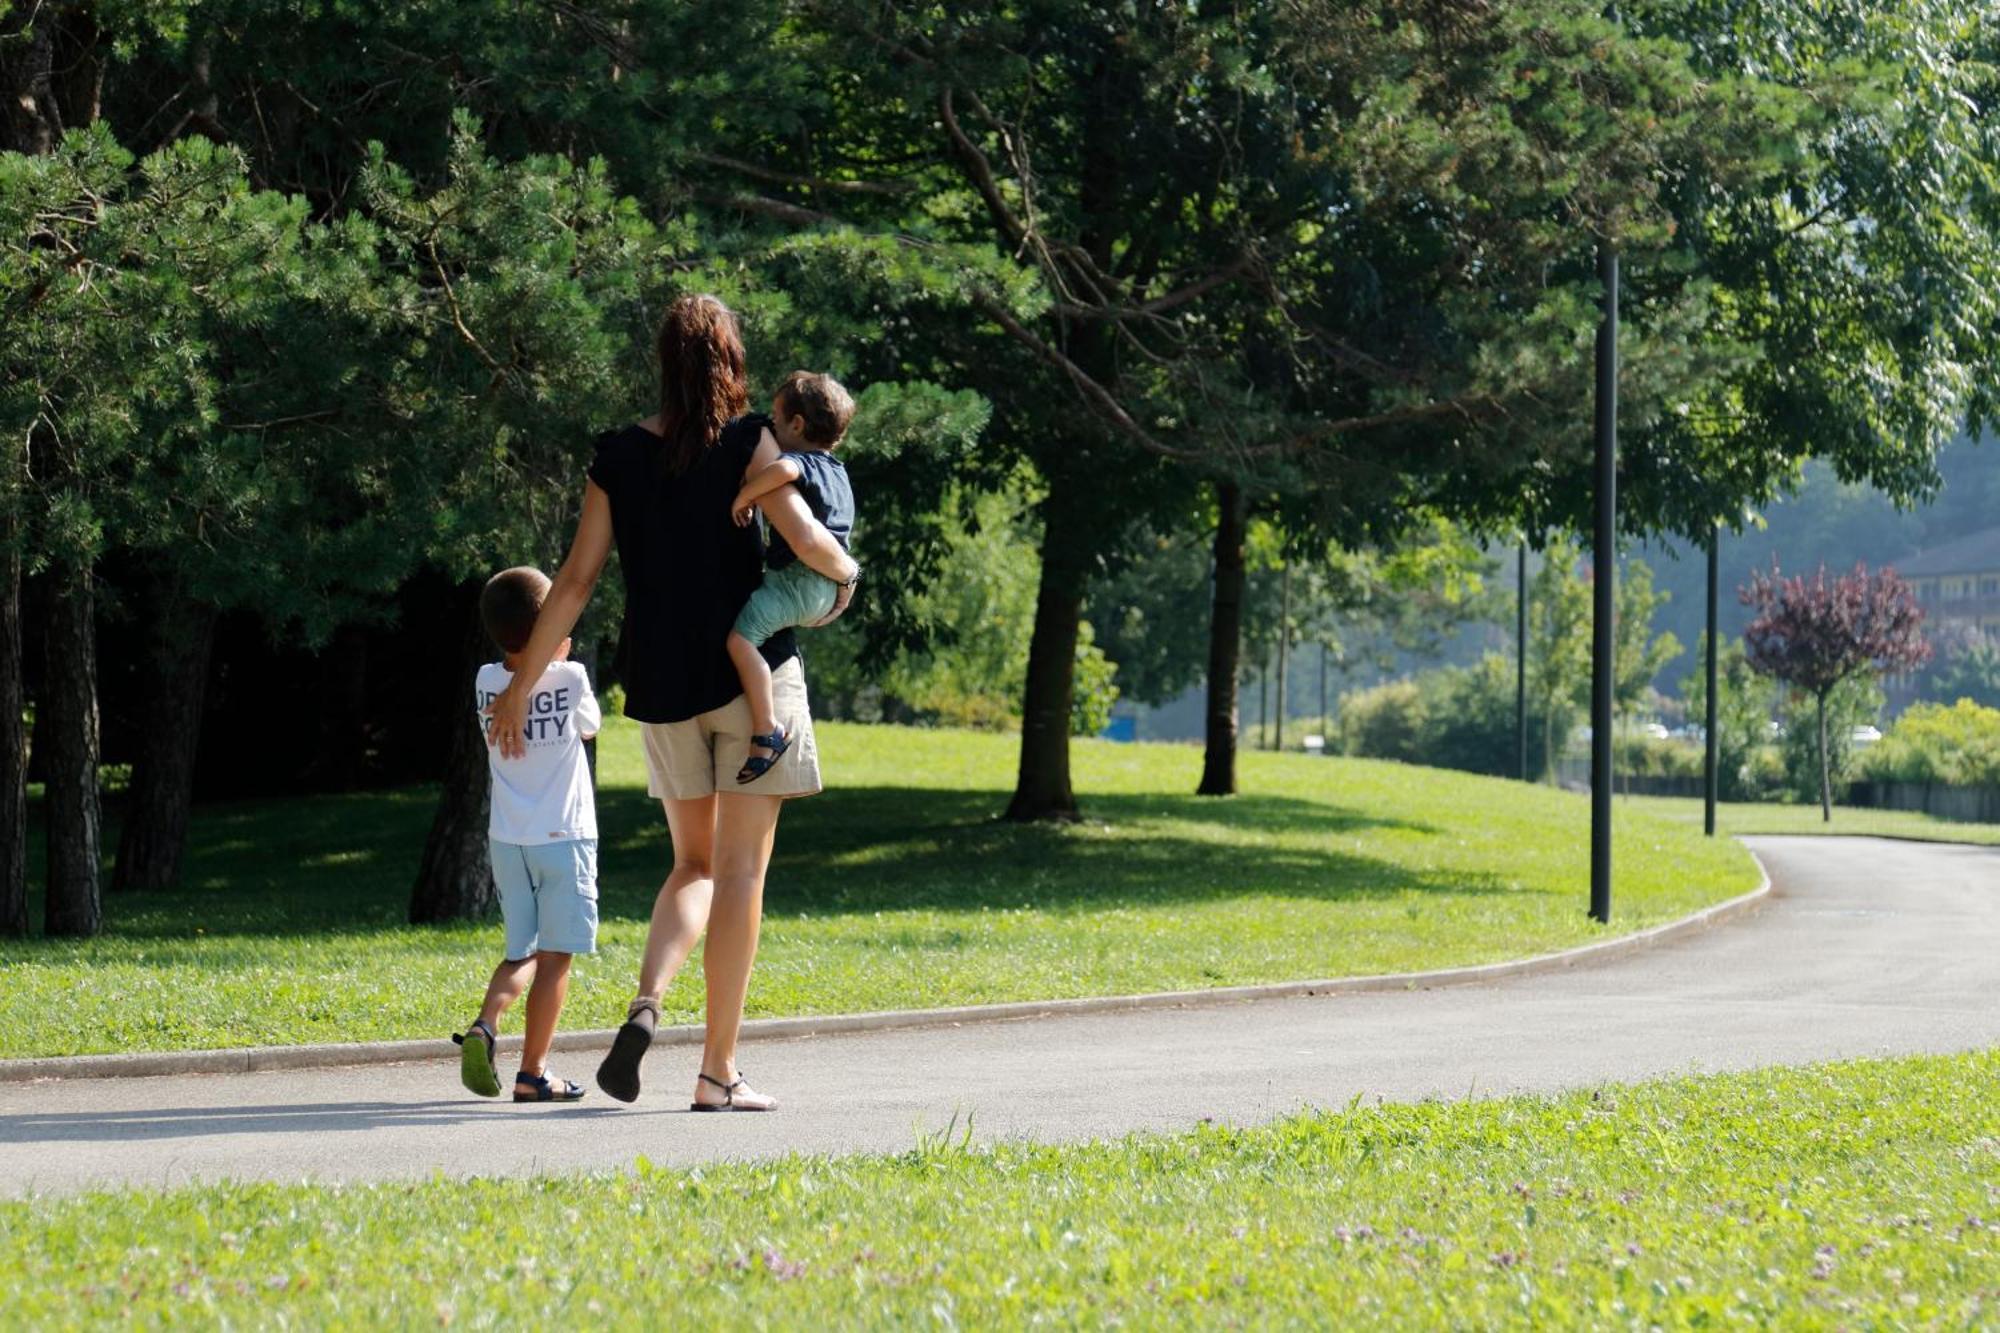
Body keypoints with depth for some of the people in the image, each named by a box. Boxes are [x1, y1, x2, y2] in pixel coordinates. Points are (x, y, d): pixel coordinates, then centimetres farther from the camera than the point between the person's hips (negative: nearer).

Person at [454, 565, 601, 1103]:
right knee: (554, 956, 2)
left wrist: (546, 659, 16)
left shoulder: (486, 683, -1)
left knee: (522, 952, 15)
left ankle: (485, 1025, -11)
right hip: (562, 837, -4)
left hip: (507, 838, 4)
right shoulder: (570, 679, -11)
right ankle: (533, 1072, 0)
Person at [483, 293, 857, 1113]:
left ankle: (646, 1004, -9)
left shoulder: (616, 459, 3)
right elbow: (805, 537, -17)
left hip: (661, 683, 4)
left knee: (696, 866, 18)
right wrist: (845, 574, 6)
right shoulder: (744, 444, -7)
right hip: (750, 673, -4)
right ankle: (718, 1071, 0)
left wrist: (521, 684, 8)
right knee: (740, 872, 2)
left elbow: (575, 581, 2)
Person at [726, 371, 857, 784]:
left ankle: (767, 731, -27)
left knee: (741, 637, -22)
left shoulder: (803, 463, -12)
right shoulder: (836, 472, 20)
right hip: (830, 590, 11)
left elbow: (782, 469, -36)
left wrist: (743, 498, -23)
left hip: (798, 577, -11)